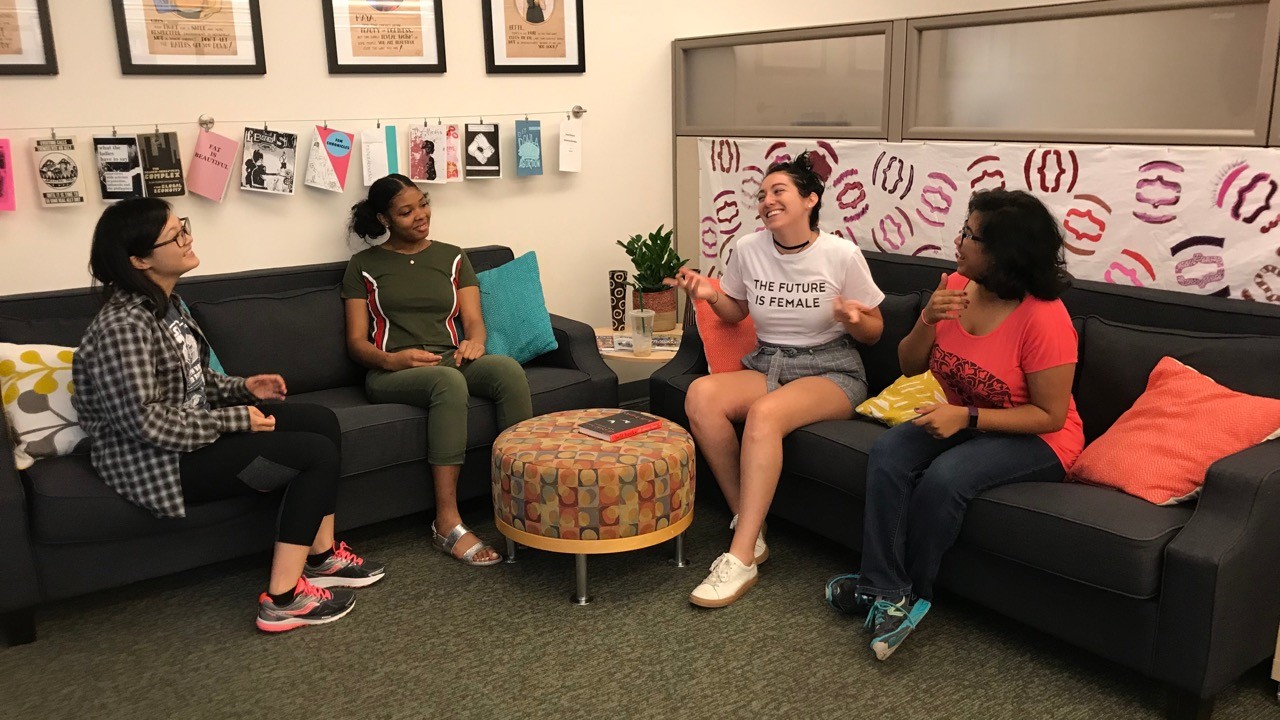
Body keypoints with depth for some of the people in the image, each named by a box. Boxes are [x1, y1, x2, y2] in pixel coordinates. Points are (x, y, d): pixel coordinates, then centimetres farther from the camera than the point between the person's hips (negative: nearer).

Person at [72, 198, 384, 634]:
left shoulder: (164, 302, 7)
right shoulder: (123, 325, -23)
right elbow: (145, 421, -28)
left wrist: (243, 388, 4)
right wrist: (235, 420, -22)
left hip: (193, 432, 10)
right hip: (158, 463, -10)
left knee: (323, 421, 4)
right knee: (318, 453, -15)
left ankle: (321, 556, 10)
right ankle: (283, 599, -10)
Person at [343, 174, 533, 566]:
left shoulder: (452, 257, 19)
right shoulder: (364, 265, 12)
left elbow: (474, 320, 10)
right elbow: (356, 342, 6)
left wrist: (474, 341, -16)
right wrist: (392, 359, -16)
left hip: (451, 360, 3)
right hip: (391, 372, -3)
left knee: (508, 368, -32)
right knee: (448, 381, -39)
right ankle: (448, 523, -39)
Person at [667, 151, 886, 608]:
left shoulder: (842, 255, -7)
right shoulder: (749, 250, 2)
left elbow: (874, 332, 2)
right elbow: (735, 313, 18)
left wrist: (854, 320, -21)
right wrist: (710, 296, -3)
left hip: (831, 372, -4)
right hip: (766, 365, 4)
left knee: (764, 413, -37)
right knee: (700, 393, -28)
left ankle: (741, 558, -32)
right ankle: (751, 526, -19)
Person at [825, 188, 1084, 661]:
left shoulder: (1043, 317, -23)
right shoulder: (956, 288, -4)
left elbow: (1050, 415, -19)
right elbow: (909, 366, 3)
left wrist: (967, 417, -28)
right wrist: (927, 321, -17)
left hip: (1036, 439, -6)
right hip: (963, 420, 6)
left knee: (944, 477, -31)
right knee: (887, 453, -21)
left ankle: (912, 593, -8)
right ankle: (886, 590, -19)